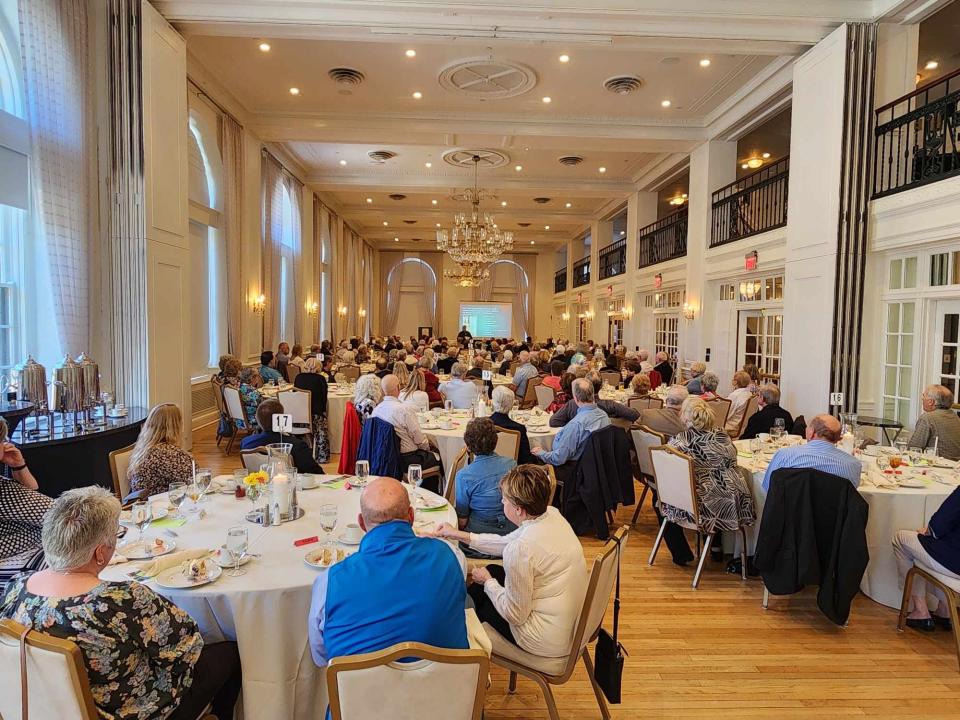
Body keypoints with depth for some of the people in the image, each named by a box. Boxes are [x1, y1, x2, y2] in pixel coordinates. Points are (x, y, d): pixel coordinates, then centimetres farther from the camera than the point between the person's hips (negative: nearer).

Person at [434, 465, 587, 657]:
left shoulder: (521, 549, -33)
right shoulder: (551, 514, -8)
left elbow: (515, 615, -21)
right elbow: (506, 542, 8)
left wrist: (487, 581, -5)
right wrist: (459, 535, 12)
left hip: (548, 642, -7)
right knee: (493, 570, 20)